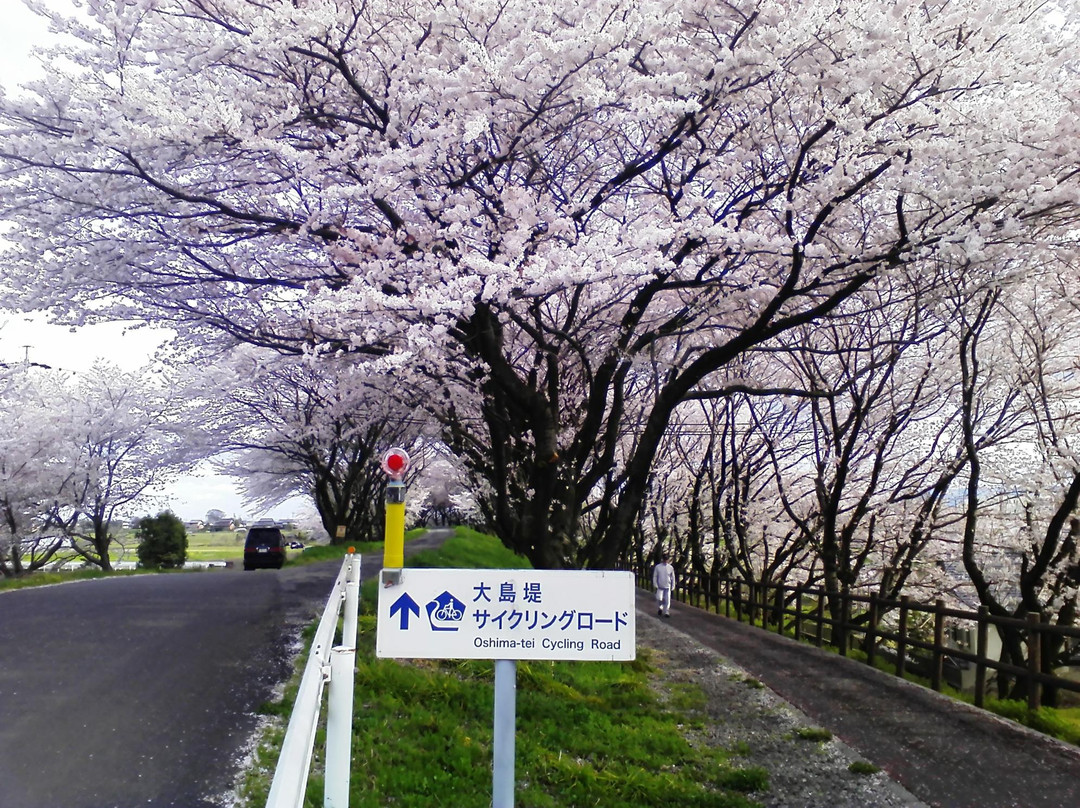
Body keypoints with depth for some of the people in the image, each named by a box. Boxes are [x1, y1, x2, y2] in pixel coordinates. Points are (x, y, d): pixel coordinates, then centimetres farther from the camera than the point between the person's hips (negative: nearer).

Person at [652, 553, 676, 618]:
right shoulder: (658, 567, -4)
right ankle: (660, 608, 20)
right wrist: (655, 584, -5)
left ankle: (666, 612, 9)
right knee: (659, 598, -9)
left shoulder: (670, 567, -1)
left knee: (667, 600, -3)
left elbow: (673, 577, 7)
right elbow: (655, 576, 2)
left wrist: (673, 586, 5)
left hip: (667, 587, 1)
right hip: (660, 587, -1)